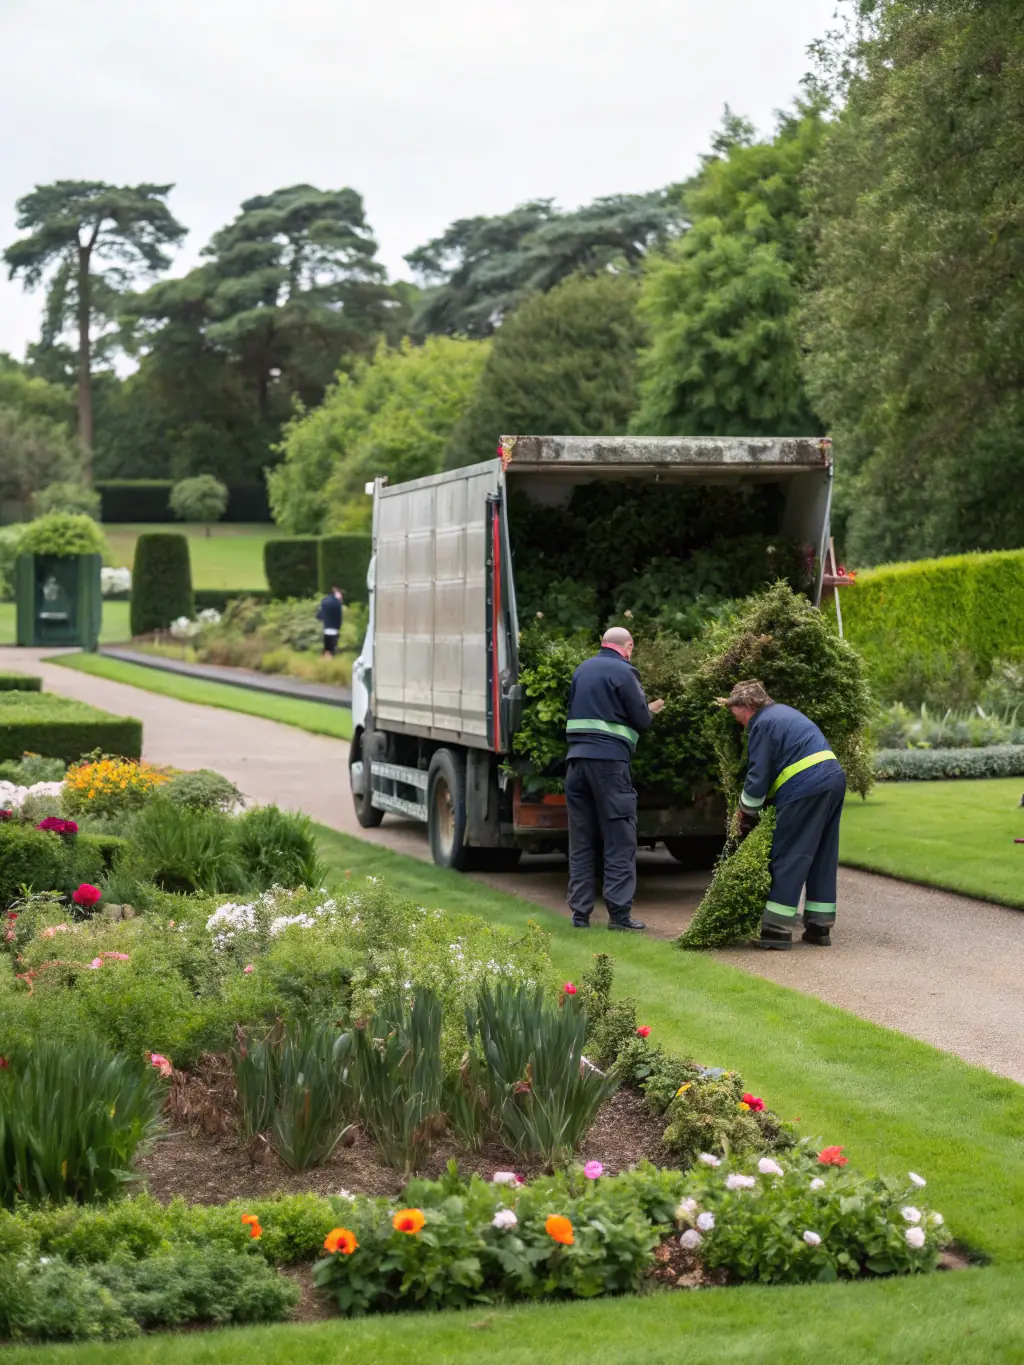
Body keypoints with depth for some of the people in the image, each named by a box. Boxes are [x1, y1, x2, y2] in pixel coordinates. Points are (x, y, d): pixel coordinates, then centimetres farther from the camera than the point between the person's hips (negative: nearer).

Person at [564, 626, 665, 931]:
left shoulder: (583, 669, 15)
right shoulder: (624, 672, -5)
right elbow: (641, 720, -6)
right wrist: (650, 711, 17)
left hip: (576, 759, 6)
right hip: (609, 760, -6)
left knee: (581, 840, 9)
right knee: (620, 840, -1)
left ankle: (580, 913, 8)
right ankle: (619, 913, -5)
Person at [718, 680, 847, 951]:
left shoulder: (763, 725, -5)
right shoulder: (783, 712, 24)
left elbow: (758, 777, -7)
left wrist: (747, 813, 7)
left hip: (805, 789, -9)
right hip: (834, 779, 10)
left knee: (788, 857, -5)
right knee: (823, 858, 12)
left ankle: (777, 929, -6)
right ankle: (820, 927, 16)